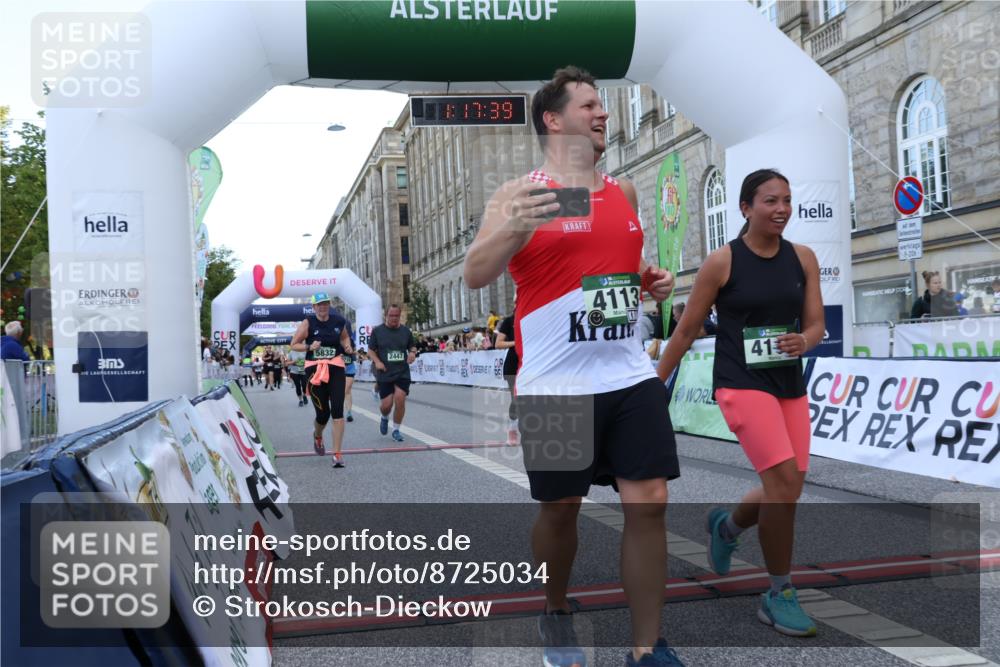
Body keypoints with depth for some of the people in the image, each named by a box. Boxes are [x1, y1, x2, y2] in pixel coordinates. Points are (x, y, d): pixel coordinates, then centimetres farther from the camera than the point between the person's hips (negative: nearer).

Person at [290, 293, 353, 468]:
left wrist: (347, 347, 2)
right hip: (315, 369, -2)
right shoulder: (308, 323, -5)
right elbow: (294, 344, 1)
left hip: (336, 367, 2)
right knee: (323, 413, 1)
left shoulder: (339, 321, 3)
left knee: (337, 410, -10)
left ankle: (337, 454, -5)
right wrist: (309, 347, -16)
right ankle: (317, 436, 39)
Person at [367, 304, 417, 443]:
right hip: (384, 374, -1)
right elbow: (370, 350, 5)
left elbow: (412, 346, 18)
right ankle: (384, 418, 34)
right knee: (386, 404, -4)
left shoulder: (406, 331, 8)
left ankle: (396, 430, 7)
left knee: (400, 399, -13)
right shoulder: (377, 331, 2)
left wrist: (412, 353, -5)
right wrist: (377, 361, -12)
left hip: (402, 373, 1)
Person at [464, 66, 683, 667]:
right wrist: (515, 227, -28)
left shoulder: (625, 192, 14)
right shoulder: (522, 193, -4)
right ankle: (557, 613, 36)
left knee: (649, 502, 1)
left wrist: (653, 283, 5)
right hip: (556, 384, -4)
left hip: (631, 375, 5)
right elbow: (476, 276, -11)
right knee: (561, 507, 8)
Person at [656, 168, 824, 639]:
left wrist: (803, 341, -19)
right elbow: (687, 329, -2)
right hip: (741, 383, -5)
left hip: (791, 385, 6)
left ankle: (725, 526, 43)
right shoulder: (722, 262, -8)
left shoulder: (803, 258, 4)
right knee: (784, 480, -18)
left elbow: (817, 324, 6)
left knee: (786, 491, 9)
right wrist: (656, 383, 3)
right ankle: (779, 596, 0)